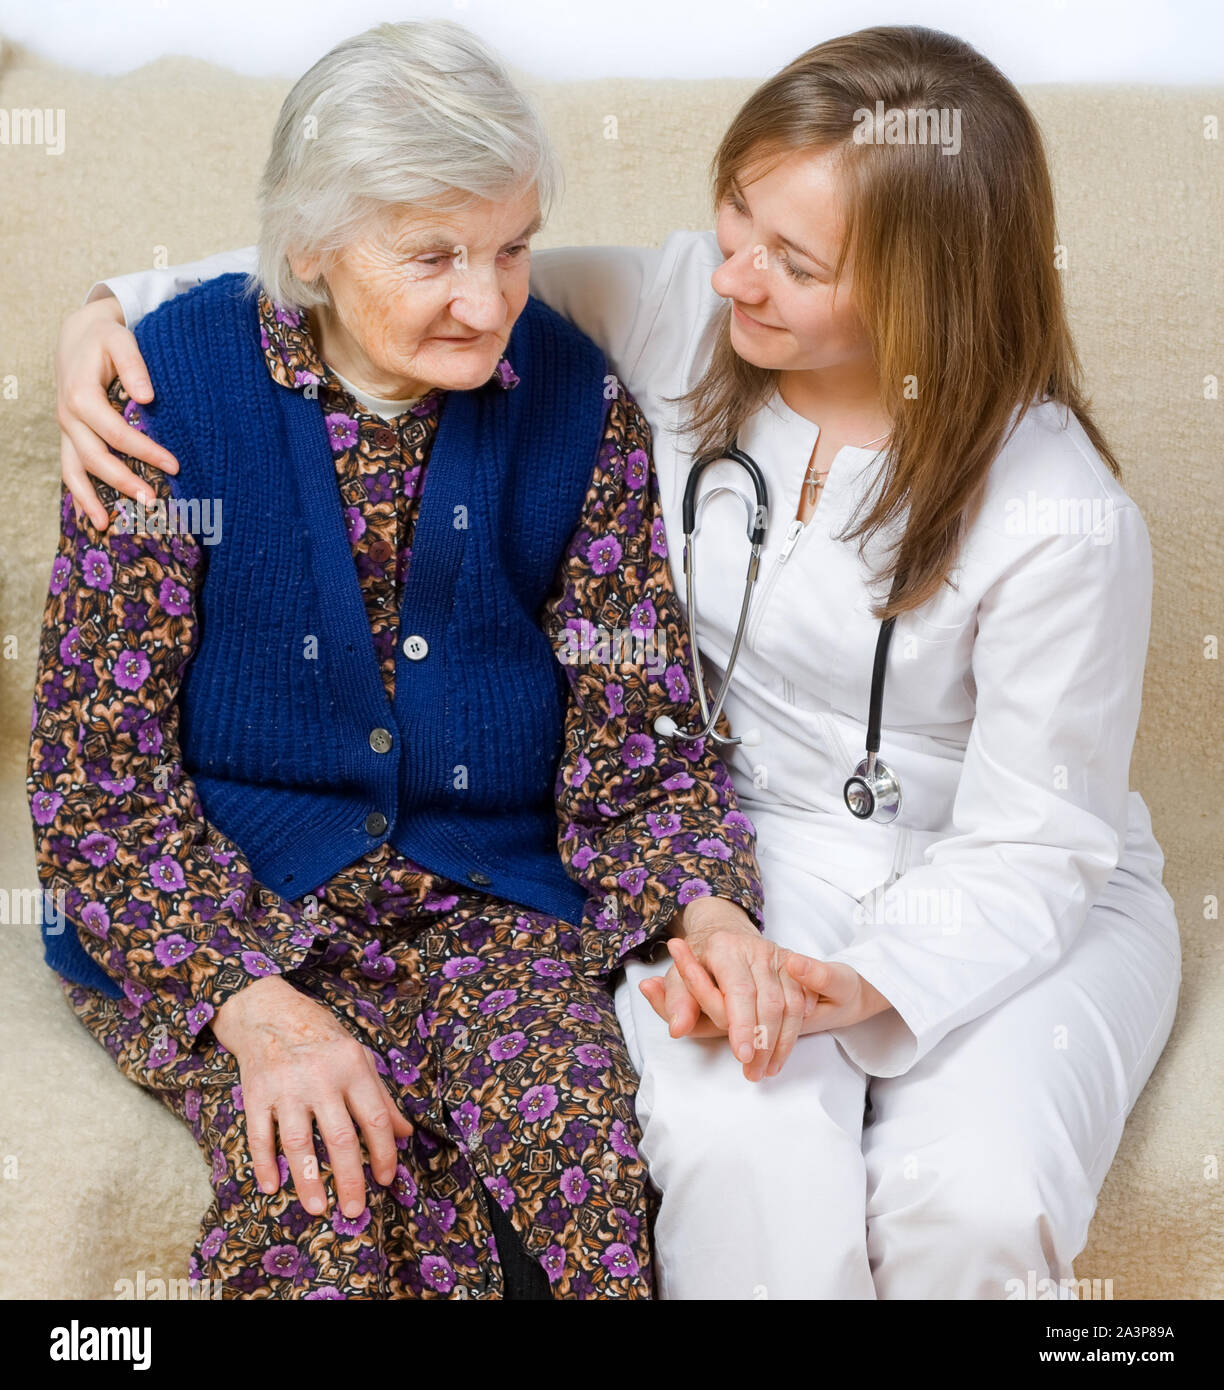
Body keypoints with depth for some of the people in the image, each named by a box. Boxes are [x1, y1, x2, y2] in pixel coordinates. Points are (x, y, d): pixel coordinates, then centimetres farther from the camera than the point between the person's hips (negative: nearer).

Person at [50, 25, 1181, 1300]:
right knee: (738, 1153, -30)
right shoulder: (683, 309, -11)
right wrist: (121, 306, -15)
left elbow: (1032, 847, -14)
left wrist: (858, 988, -31)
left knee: (975, 1198, -31)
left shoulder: (1064, 521, -21)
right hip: (729, 853, 2)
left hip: (1005, 892, -1)